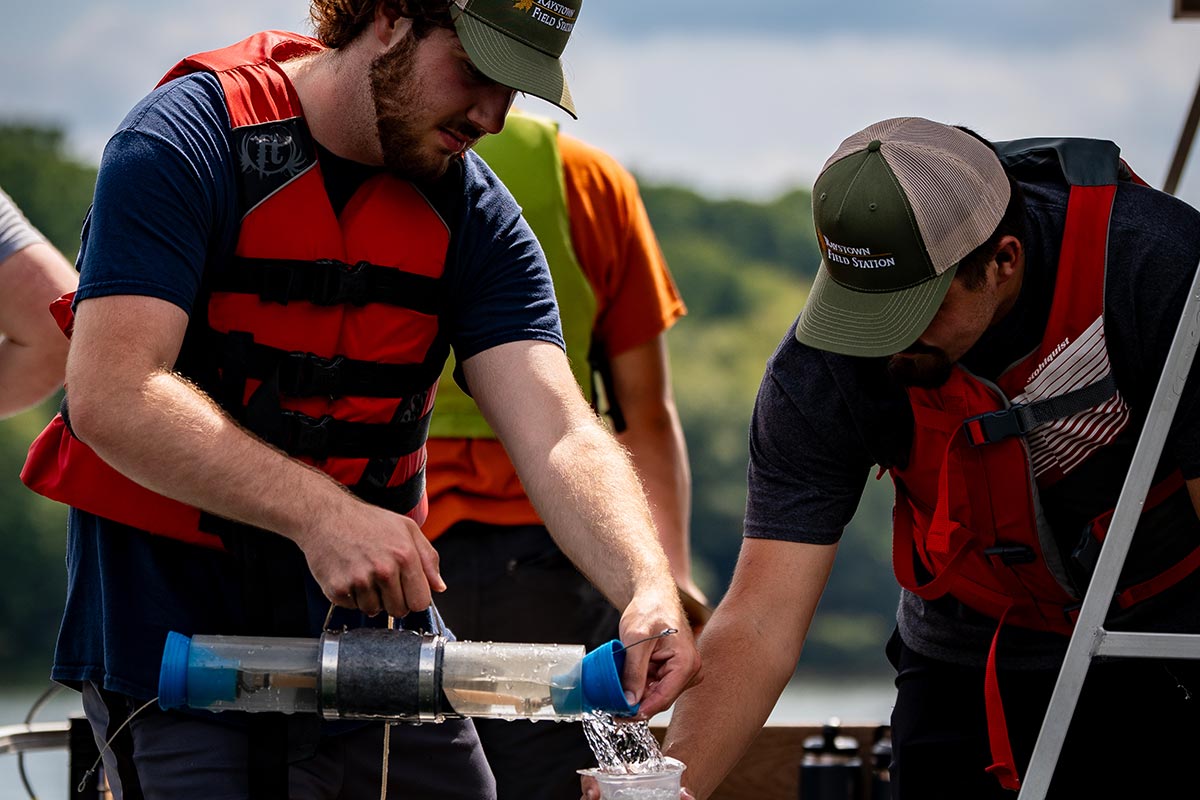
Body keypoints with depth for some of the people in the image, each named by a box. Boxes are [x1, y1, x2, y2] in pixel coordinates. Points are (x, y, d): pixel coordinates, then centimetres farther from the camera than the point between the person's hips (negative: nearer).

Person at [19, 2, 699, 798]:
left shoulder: (473, 215, 2)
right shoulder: (188, 142, -14)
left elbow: (559, 436, -11)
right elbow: (110, 396, -26)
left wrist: (650, 586, -31)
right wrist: (319, 513, -37)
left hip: (377, 628, 5)